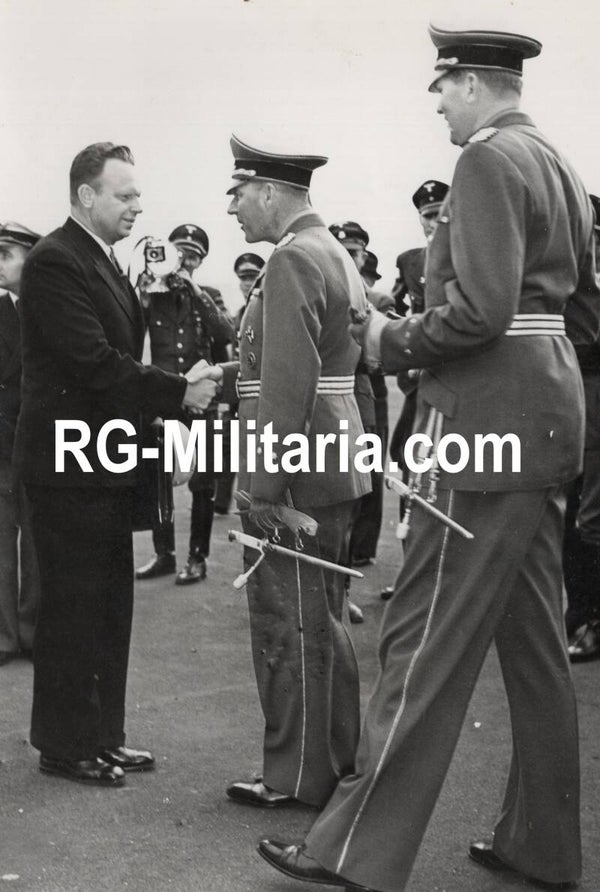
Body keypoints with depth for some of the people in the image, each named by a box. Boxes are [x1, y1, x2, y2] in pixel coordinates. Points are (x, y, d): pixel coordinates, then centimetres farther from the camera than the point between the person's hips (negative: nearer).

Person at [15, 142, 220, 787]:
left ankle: (101, 735, 26)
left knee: (109, 606, 14)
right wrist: (178, 392, -20)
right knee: (73, 606, 0)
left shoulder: (101, 262, 16)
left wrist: (180, 384, 2)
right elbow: (94, 361, -23)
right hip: (70, 461, -10)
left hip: (106, 460, 10)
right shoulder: (55, 261, -15)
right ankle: (64, 745, 14)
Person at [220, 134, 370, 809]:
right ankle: (335, 761, 29)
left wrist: (265, 490, -22)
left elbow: (288, 384, -23)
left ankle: (297, 778, 12)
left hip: (296, 477, -10)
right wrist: (223, 382, 14)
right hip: (334, 472, 10)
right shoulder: (336, 254, 16)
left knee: (290, 630, 1)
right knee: (322, 624, 17)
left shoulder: (292, 260, -15)